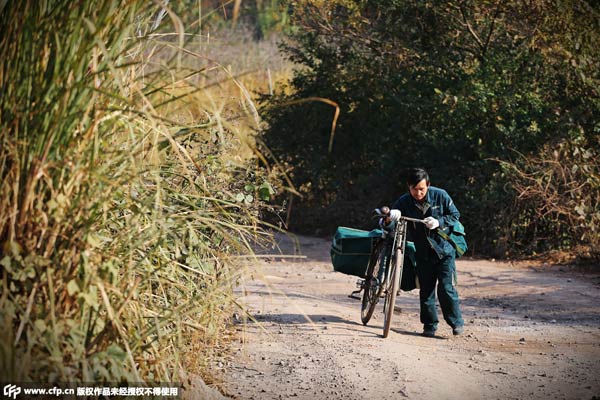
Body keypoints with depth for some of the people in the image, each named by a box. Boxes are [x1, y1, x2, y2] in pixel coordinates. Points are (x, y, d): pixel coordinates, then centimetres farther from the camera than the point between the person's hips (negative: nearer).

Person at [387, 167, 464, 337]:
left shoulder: (440, 195, -11)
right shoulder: (404, 202, -9)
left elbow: (455, 215, -2)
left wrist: (438, 222, -20)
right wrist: (392, 214, -35)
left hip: (444, 248, -2)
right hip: (423, 252, 2)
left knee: (447, 288, -9)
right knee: (426, 290, 6)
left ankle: (457, 322, 4)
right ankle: (429, 325, 17)